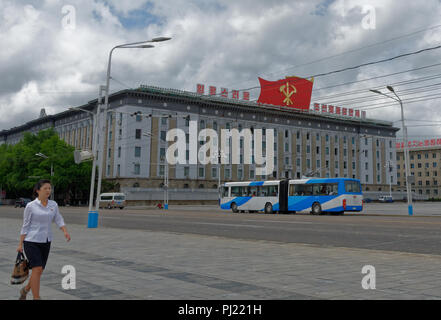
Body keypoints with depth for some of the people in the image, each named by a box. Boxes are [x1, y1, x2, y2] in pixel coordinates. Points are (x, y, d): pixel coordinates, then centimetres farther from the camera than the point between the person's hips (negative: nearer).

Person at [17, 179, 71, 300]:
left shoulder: (53, 205, 4)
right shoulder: (30, 206, -8)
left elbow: (59, 220, -2)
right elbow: (25, 226, -5)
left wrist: (65, 232, -19)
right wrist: (20, 244, -5)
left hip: (45, 242, 5)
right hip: (31, 242, -5)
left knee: (39, 271, 12)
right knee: (37, 269, -14)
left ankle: (25, 289, 38)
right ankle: (36, 298, -5)